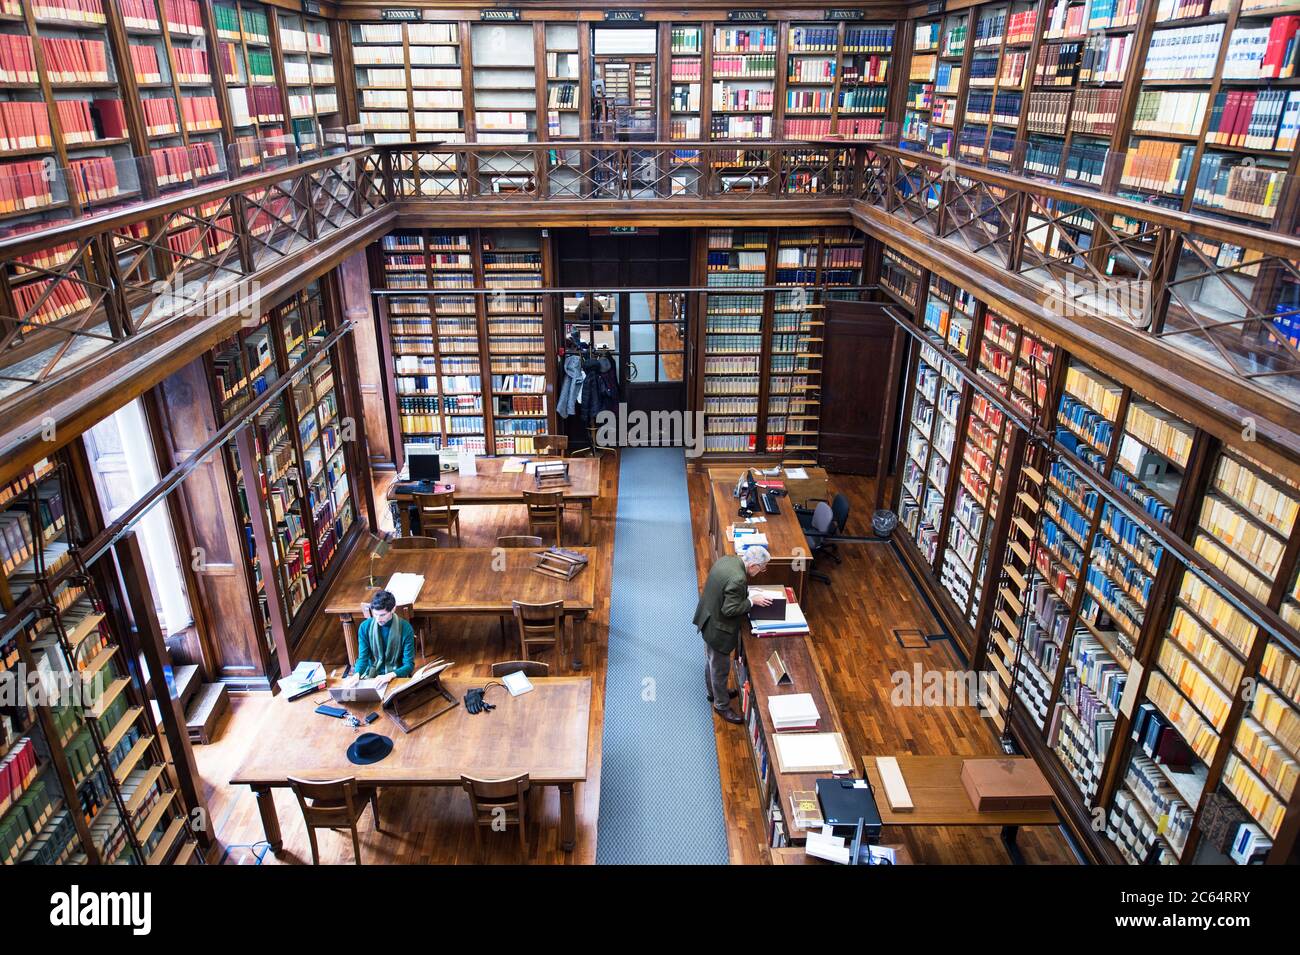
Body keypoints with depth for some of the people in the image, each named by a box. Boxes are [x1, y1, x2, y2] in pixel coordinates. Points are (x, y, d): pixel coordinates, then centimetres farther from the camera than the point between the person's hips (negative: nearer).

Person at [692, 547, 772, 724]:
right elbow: (729, 610, -29)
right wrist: (752, 601, -20)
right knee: (721, 669, 12)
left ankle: (712, 692, 50)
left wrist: (747, 592, 2)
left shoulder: (727, 559, -6)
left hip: (708, 620, 9)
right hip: (718, 629, -9)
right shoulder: (737, 579, -34)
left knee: (712, 661, 29)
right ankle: (721, 706, 31)